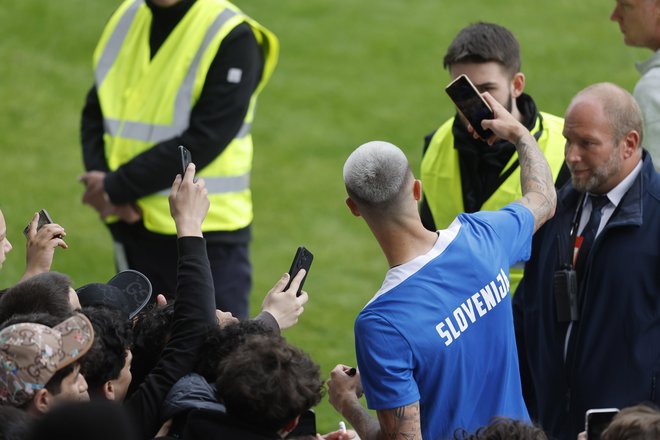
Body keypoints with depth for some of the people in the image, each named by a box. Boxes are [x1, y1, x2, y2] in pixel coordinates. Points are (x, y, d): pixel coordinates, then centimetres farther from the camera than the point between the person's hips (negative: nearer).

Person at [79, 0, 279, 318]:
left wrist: (117, 187, -16)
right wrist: (101, 184, -8)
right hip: (133, 230, 6)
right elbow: (94, 114, 10)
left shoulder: (231, 38, -13)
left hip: (209, 239, -6)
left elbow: (202, 141, -19)